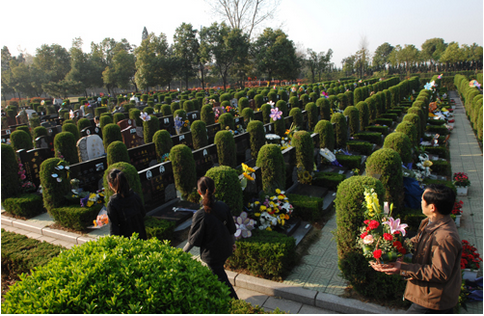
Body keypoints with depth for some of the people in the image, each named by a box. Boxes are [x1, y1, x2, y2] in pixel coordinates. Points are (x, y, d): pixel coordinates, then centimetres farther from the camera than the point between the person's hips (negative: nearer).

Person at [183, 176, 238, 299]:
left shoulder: (200, 215, -29)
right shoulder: (223, 206, -12)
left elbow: (194, 239, -17)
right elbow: (232, 228, 0)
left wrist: (184, 250, 3)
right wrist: (232, 242, 19)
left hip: (212, 254, -7)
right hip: (226, 249, 7)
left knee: (221, 279, 11)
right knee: (219, 273, 29)